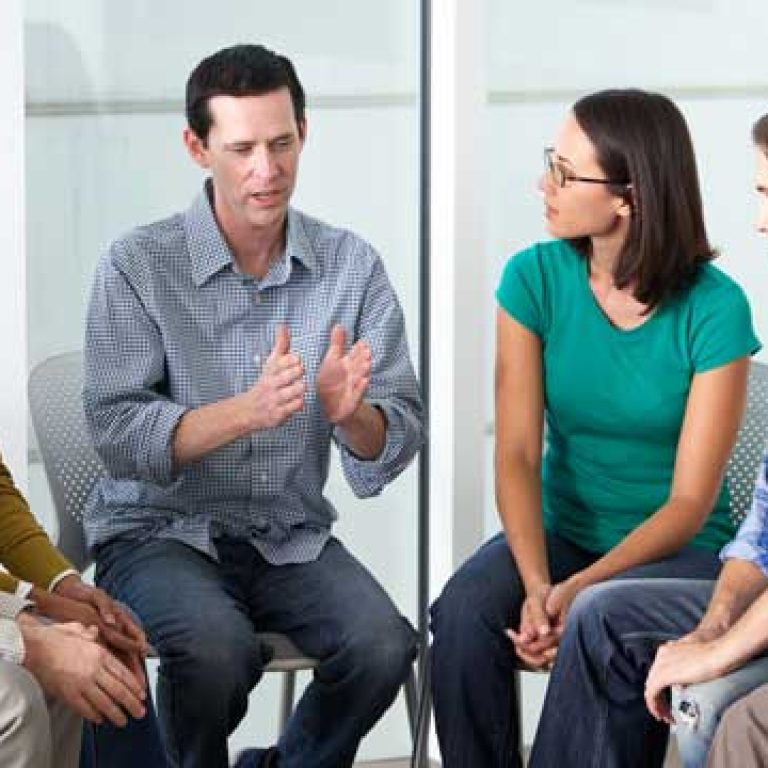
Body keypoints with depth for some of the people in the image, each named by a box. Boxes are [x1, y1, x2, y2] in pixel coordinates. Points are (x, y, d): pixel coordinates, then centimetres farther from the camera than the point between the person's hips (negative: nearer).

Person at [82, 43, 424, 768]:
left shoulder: (350, 264, 0)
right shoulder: (139, 265, -8)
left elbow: (398, 442, -4)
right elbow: (117, 436, -16)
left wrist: (348, 411, -27)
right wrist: (249, 411, -30)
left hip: (291, 538, 3)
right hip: (159, 530, -3)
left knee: (384, 647, -24)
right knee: (219, 648, -33)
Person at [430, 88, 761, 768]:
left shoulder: (715, 309, -14)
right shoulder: (535, 278, -5)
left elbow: (690, 501, -14)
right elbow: (517, 456, -10)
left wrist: (580, 589, -28)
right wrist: (536, 585, -27)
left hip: (679, 550, -3)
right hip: (561, 531, 3)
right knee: (465, 610, -28)